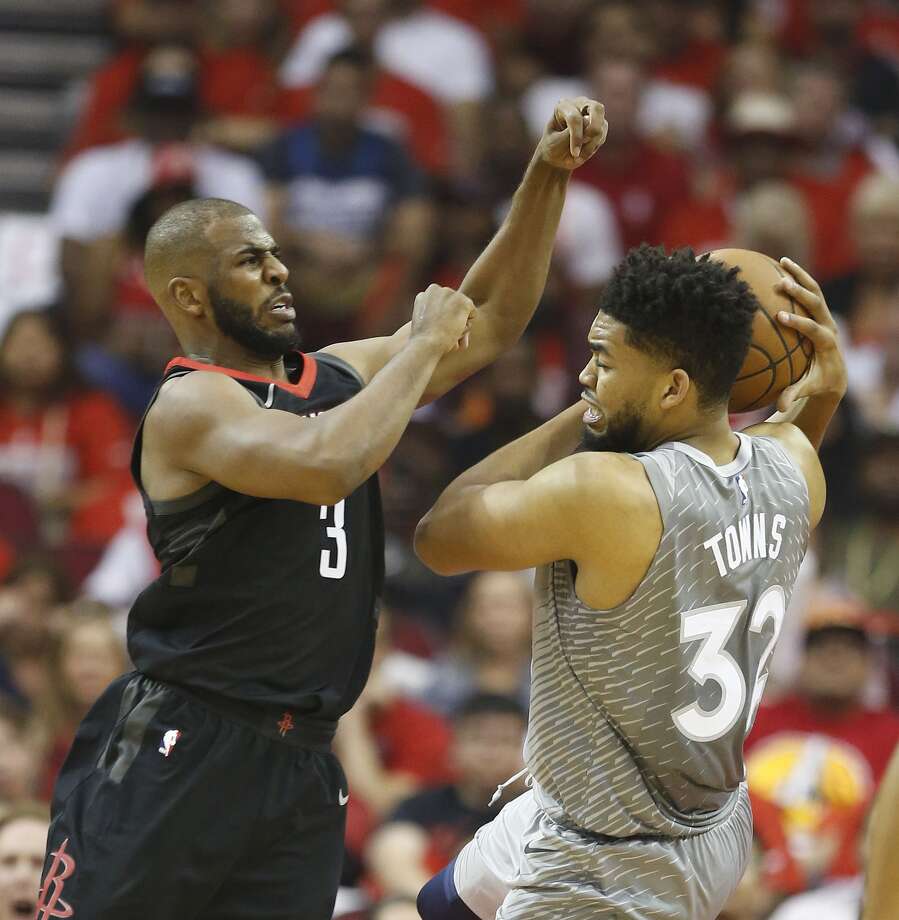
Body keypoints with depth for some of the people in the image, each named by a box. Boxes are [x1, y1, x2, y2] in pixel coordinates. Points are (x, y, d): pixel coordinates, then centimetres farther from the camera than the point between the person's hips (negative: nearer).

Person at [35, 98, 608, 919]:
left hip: (302, 767, 7)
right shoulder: (190, 405, -10)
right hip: (174, 753, -7)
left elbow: (492, 320, 19)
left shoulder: (337, 377, 14)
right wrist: (425, 344, -14)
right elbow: (325, 465, -28)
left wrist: (549, 177, 6)